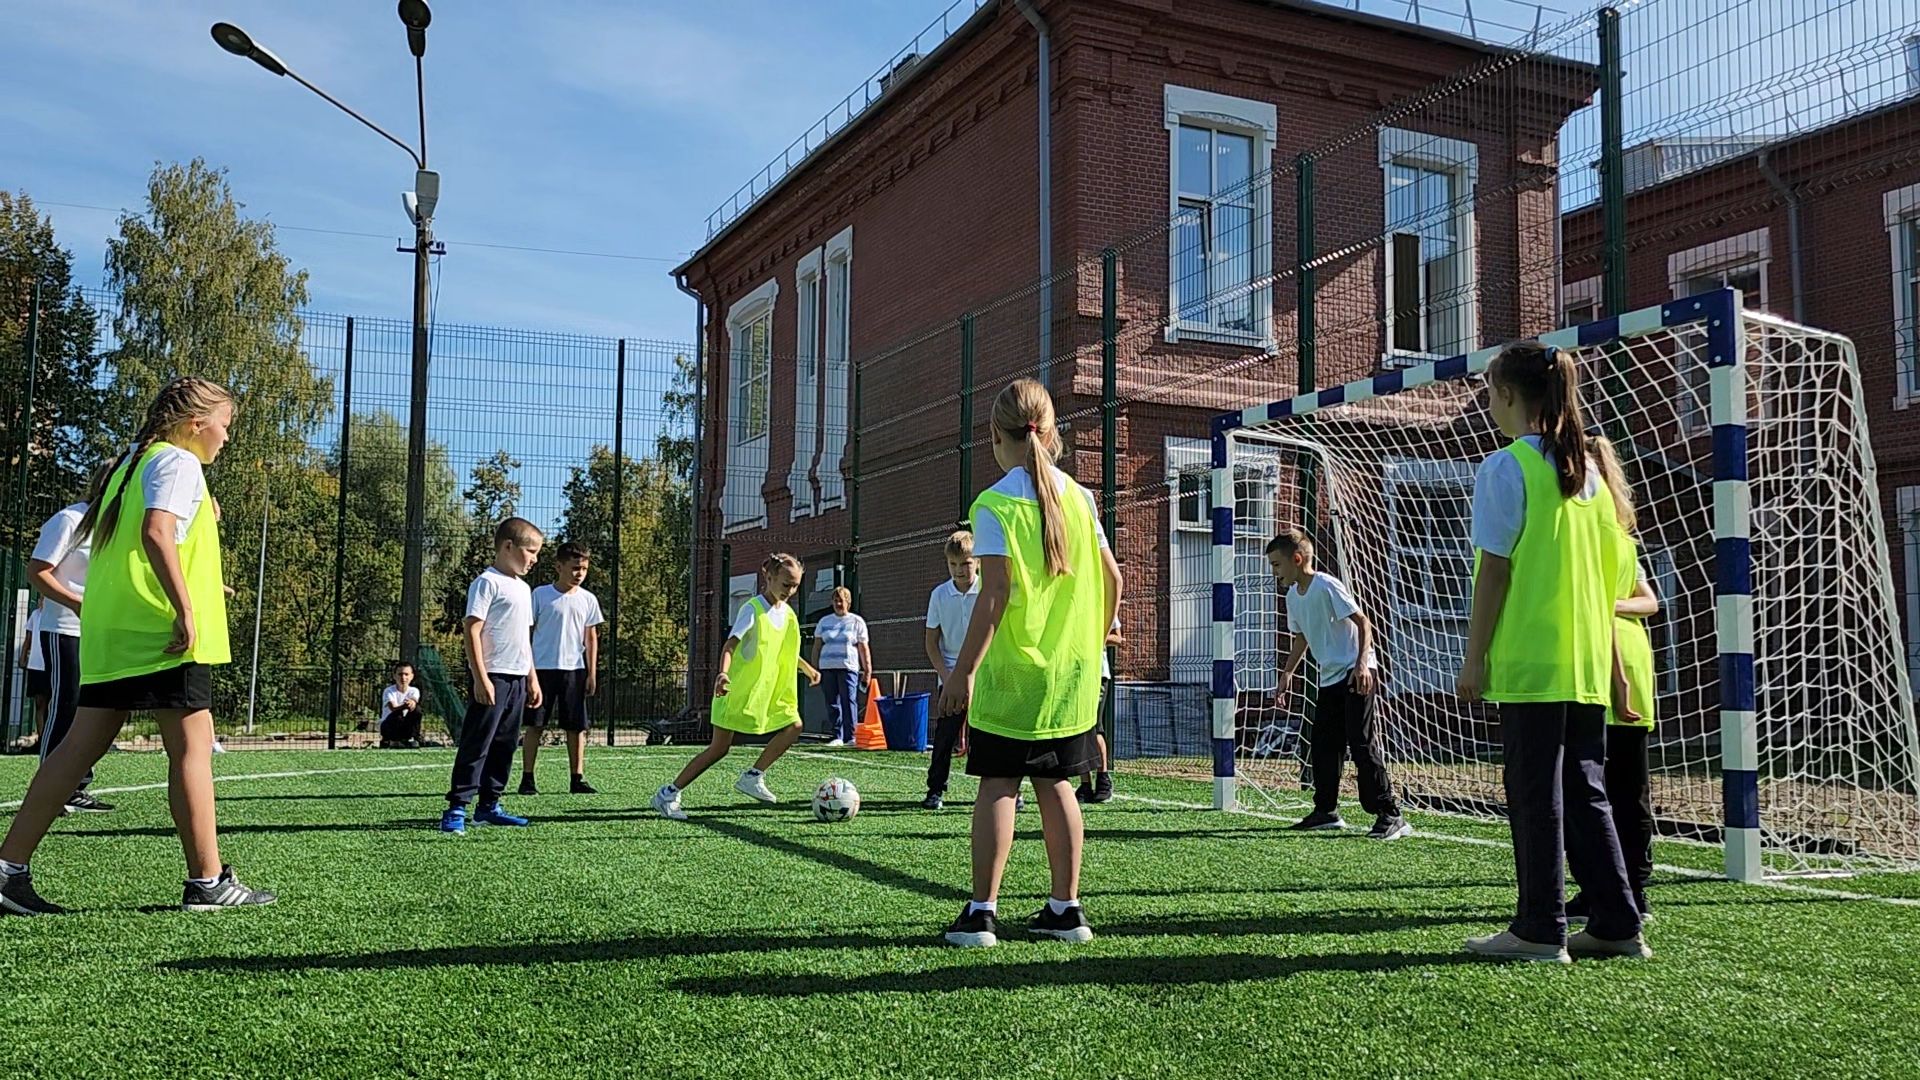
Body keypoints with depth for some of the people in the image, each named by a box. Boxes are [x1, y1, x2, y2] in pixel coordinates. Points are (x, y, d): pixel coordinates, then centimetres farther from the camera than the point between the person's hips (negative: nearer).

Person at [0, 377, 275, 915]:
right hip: (161, 632, -9)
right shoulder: (179, 462, -6)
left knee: (83, 745, 9)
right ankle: (207, 882, 0)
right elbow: (156, 532, -21)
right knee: (192, 746, -4)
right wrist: (185, 607, -23)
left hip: (109, 630, 9)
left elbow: (99, 534, 24)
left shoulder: (132, 461, 21)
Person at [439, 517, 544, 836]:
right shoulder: (487, 582, -9)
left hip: (517, 678, 9)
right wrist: (481, 678, -20)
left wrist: (533, 678, 21)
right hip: (493, 677, -9)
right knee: (477, 744, -8)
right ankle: (456, 809, -6)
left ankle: (489, 805, 19)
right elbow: (472, 630, -14)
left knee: (505, 744, 11)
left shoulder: (523, 588, 18)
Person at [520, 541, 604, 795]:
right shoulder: (540, 595, -1)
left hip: (574, 669, 3)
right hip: (542, 668, -2)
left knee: (577, 726, 3)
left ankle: (577, 779, 10)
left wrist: (592, 674, 6)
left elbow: (591, 638, 11)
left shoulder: (588, 600, 7)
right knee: (535, 725, 0)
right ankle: (527, 778, 7)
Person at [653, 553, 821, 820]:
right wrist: (723, 672, -43)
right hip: (737, 690, -8)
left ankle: (752, 777, 5)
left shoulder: (787, 613, 8)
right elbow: (731, 643, -27)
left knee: (793, 726, -2)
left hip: (768, 691, 8)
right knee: (720, 748, -9)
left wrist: (806, 668, 36)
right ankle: (668, 795, -1)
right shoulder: (753, 609, -15)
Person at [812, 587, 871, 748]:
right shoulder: (824, 621, 16)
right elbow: (817, 646, 16)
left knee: (849, 702, -10)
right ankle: (837, 737, 7)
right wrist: (814, 668, 9)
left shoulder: (857, 621, 8)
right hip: (827, 668, 3)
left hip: (848, 668, -3)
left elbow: (863, 648, 5)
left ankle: (850, 737, -9)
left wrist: (867, 669, -1)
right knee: (832, 704, 2)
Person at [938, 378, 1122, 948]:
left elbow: (994, 594, -15)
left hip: (1012, 670, -5)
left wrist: (964, 670, -12)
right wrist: (1101, 628, 27)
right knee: (1056, 784, 11)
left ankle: (982, 912, 1)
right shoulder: (1078, 495, 6)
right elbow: (1111, 575, 9)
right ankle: (1065, 909, 16)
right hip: (1071, 669, 5)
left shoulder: (994, 504, -10)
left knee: (998, 785, 0)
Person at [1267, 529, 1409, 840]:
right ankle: (1326, 811, 20)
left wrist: (1361, 664, -26)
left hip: (1356, 675, -9)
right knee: (1323, 745, 10)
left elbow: (1363, 623, -17)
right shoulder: (1293, 595, 11)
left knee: (1363, 744, -11)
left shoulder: (1327, 586, -15)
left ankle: (1390, 815, -7)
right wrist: (1288, 671, 17)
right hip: (1330, 677, 9)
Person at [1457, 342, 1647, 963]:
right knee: (1584, 792, 13)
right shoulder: (1585, 469, 14)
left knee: (1535, 795, -1)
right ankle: (1617, 925, 16)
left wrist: (1475, 656, -8)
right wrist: (1612, 662, 19)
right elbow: (1601, 574, 15)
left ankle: (1540, 930, 4)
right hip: (1587, 661, 7)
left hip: (1529, 662, -7)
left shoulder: (1505, 468, -8)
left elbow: (1495, 570, -12)